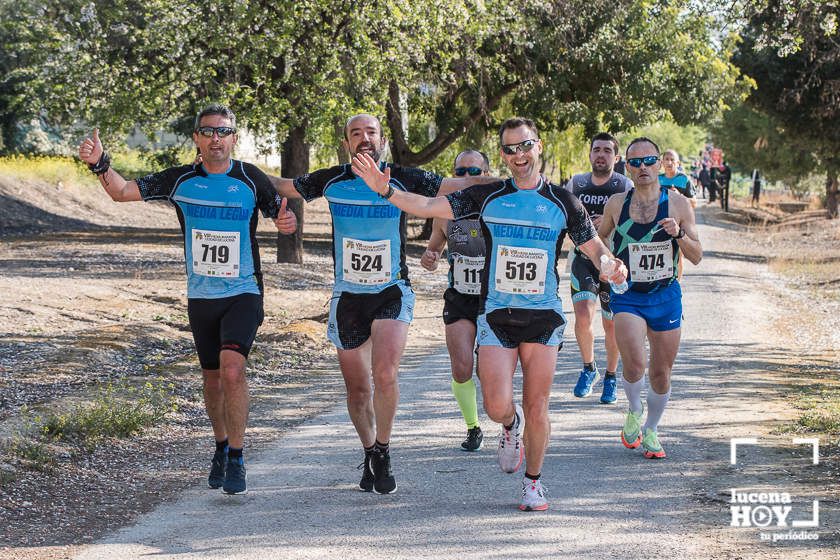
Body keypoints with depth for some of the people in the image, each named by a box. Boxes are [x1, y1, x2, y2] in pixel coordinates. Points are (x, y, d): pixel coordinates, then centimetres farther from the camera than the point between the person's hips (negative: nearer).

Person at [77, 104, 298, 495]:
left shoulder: (250, 178, -5)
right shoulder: (181, 180, -1)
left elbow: (281, 216, 5)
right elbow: (123, 192, 2)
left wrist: (288, 222, -19)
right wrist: (99, 164, -15)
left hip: (243, 293, -3)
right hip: (200, 296, 3)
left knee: (232, 369, -21)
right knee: (212, 376, 13)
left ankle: (237, 460, -12)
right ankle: (221, 447, 35)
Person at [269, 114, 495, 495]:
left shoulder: (403, 179, -3)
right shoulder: (332, 181, 1)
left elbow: (458, 185, 0)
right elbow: (278, 186, 13)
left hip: (392, 293, -2)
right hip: (348, 296, 2)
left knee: (385, 374, -22)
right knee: (357, 388, 6)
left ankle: (383, 453, -2)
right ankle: (369, 453, 30)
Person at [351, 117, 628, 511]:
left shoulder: (562, 202, 2)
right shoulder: (487, 197, 1)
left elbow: (595, 247, 8)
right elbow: (427, 207, -3)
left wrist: (612, 265, -15)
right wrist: (385, 190, -17)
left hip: (544, 317, 0)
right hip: (496, 316, 0)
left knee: (537, 408, 2)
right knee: (498, 407, -11)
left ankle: (533, 482, 22)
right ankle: (511, 426, 26)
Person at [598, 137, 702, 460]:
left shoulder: (678, 204, -3)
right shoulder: (616, 205, 0)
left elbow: (696, 257, -3)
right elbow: (597, 239, 19)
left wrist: (679, 234, -20)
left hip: (666, 296, 1)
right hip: (627, 297, -1)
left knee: (661, 373, 7)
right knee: (634, 365, -21)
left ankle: (651, 430, 31)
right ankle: (634, 411, 10)